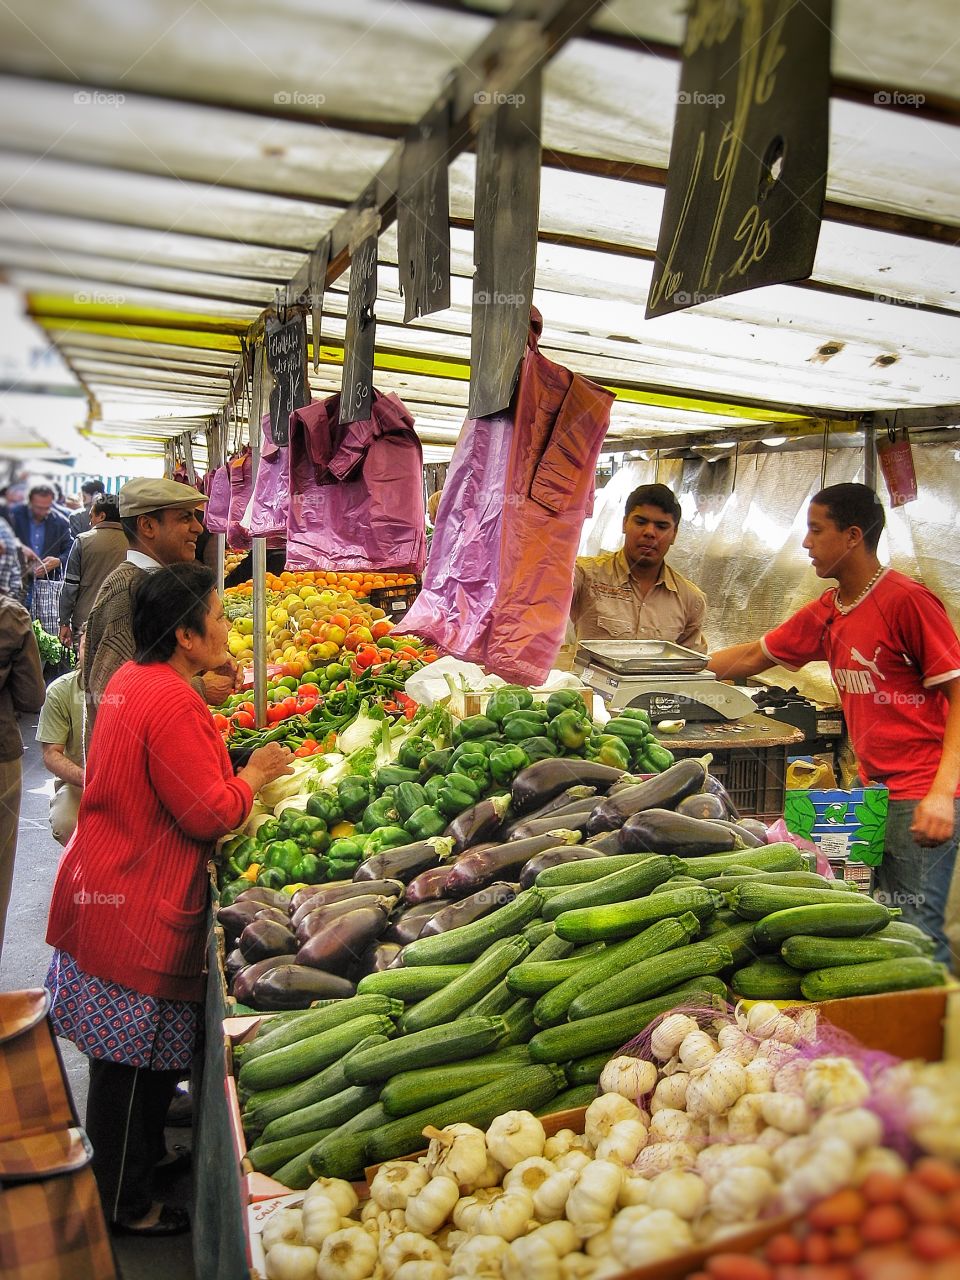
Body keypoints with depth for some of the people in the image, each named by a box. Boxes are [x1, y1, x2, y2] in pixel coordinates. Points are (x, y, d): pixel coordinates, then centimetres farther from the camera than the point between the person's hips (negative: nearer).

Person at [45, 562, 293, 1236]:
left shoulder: (132, 679, 8)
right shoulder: (174, 704, -24)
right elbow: (209, 814, -23)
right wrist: (255, 773, -8)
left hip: (105, 891, 10)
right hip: (139, 908, -10)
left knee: (137, 1054, 25)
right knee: (133, 1061, 7)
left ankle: (144, 1154, 43)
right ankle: (127, 1205, 25)